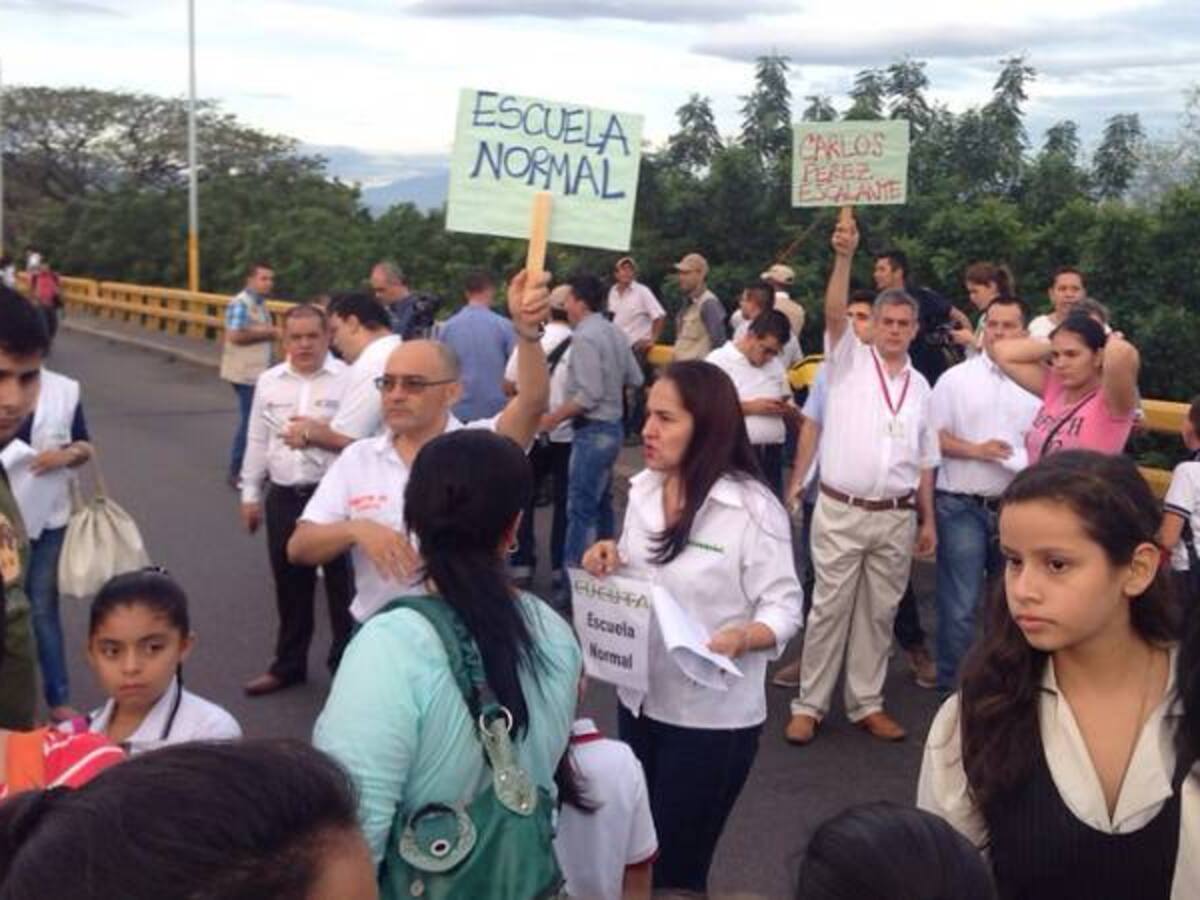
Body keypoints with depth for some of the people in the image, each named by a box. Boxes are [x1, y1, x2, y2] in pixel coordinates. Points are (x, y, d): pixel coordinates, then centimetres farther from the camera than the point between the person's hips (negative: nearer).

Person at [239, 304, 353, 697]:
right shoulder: (269, 382, 8)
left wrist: (317, 435, -15)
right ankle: (288, 664, 29)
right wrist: (250, 493, 14)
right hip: (284, 497, 5)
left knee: (342, 584, 5)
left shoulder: (348, 379, -8)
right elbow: (257, 441, 14)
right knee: (290, 585, 15)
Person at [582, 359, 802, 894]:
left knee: (675, 868, 7)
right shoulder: (643, 490, 3)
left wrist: (741, 638, -33)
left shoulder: (753, 508, -17)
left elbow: (784, 608, -14)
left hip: (713, 715, -6)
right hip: (638, 699, 6)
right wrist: (608, 562, -5)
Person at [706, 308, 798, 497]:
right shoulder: (718, 361, -3)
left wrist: (786, 409, -3)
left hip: (772, 455, 6)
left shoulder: (775, 364, 16)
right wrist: (750, 407, -16)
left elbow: (794, 413, 21)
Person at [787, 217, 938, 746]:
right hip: (841, 512, -4)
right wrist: (844, 257, -32)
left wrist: (927, 520, 11)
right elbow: (834, 314, -20)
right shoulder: (849, 361, 0)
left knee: (879, 613, 11)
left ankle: (866, 704, 23)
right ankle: (809, 705, 12)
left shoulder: (920, 386, 11)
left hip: (896, 519, 4)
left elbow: (924, 461, 14)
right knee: (829, 609, 2)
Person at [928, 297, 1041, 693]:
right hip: (963, 507, -3)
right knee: (961, 606, -2)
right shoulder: (956, 379, 0)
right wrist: (975, 450, -16)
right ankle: (953, 686, 10)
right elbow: (931, 437, -3)